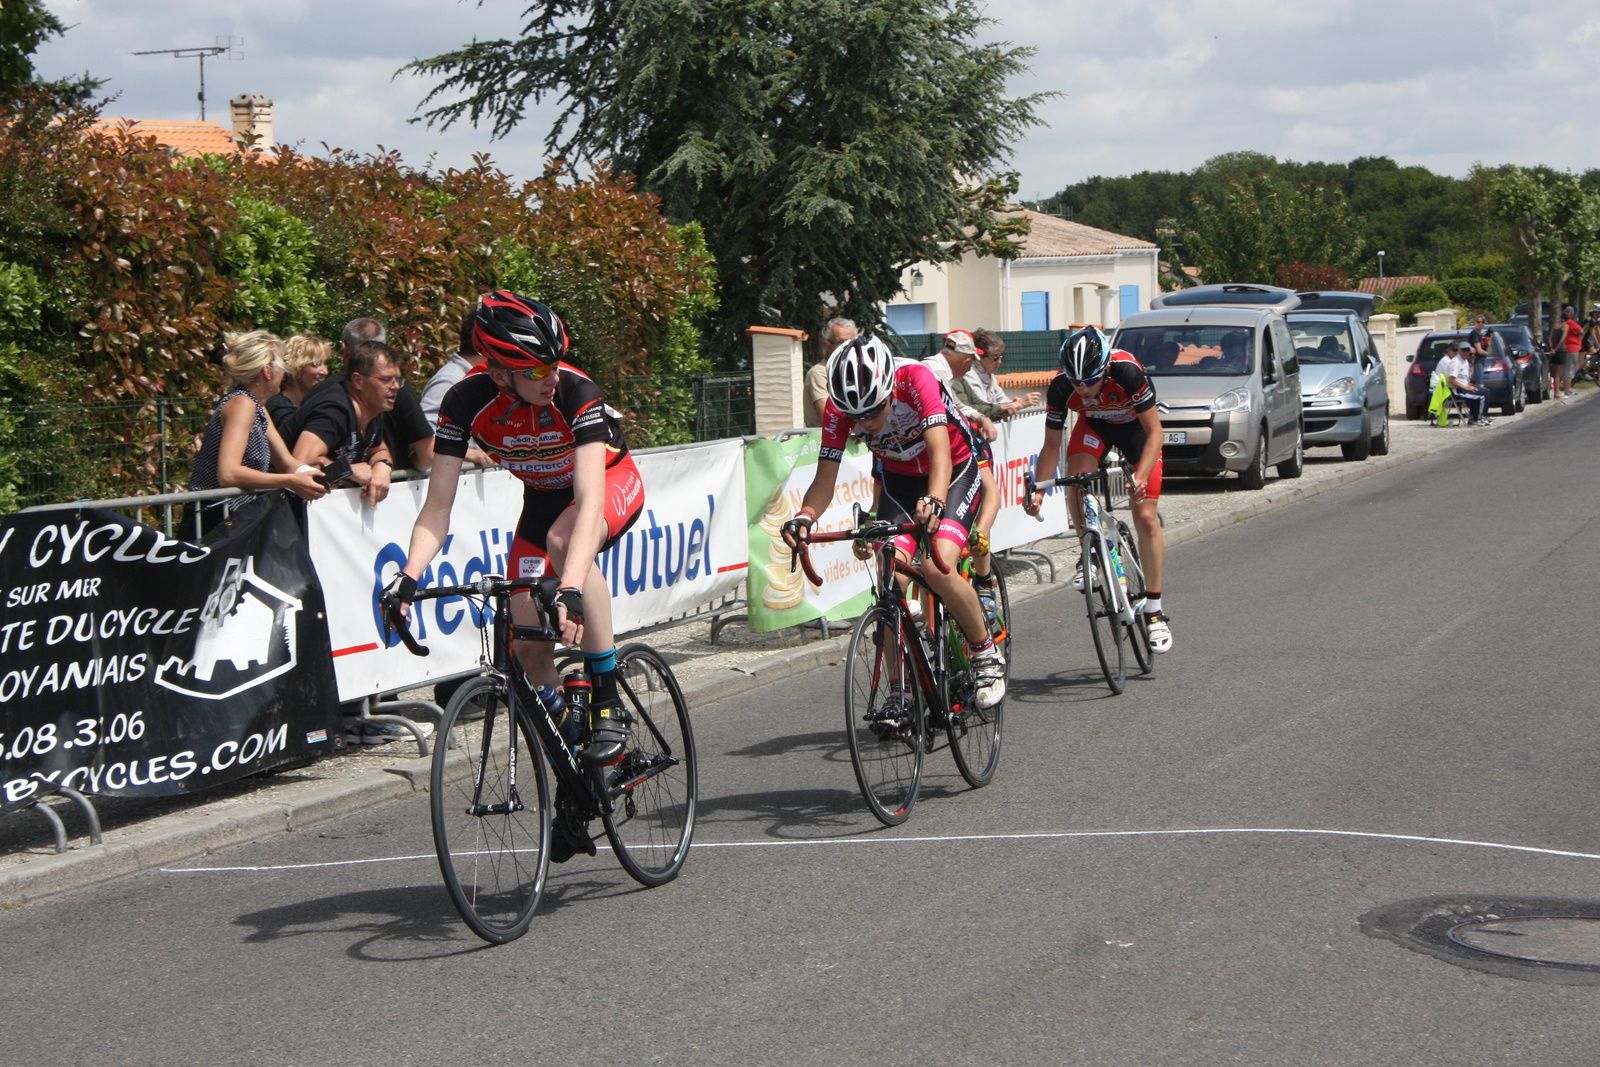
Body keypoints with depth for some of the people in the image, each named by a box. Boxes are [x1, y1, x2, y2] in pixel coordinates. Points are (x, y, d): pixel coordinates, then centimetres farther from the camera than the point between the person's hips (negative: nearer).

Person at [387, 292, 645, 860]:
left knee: (564, 539, -38)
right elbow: (438, 504, -24)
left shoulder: (575, 390, -35)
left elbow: (588, 497, -44)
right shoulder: (467, 400, -25)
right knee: (527, 646, -6)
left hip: (613, 485, -4)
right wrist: (409, 576, -41)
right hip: (542, 499, 4)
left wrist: (571, 588, -57)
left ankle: (611, 706, -26)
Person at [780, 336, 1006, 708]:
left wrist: (933, 502, -60)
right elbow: (825, 478, -21)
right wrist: (804, 516, -41)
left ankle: (987, 654, -2)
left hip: (955, 471, -4)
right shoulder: (839, 407, -21)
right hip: (900, 479, 4)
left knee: (937, 567, -25)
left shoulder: (916, 379, -33)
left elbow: (940, 451, -42)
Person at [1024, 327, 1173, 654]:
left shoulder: (1127, 372, -38)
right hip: (1094, 424, 2)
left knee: (1145, 516, -10)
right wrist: (1038, 490, -30)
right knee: (1077, 478, -30)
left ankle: (1154, 609, -1)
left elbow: (1154, 432, -30)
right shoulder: (1060, 387, -29)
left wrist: (1140, 477, -44)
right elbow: (1051, 445, -17)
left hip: (1136, 426, -2)